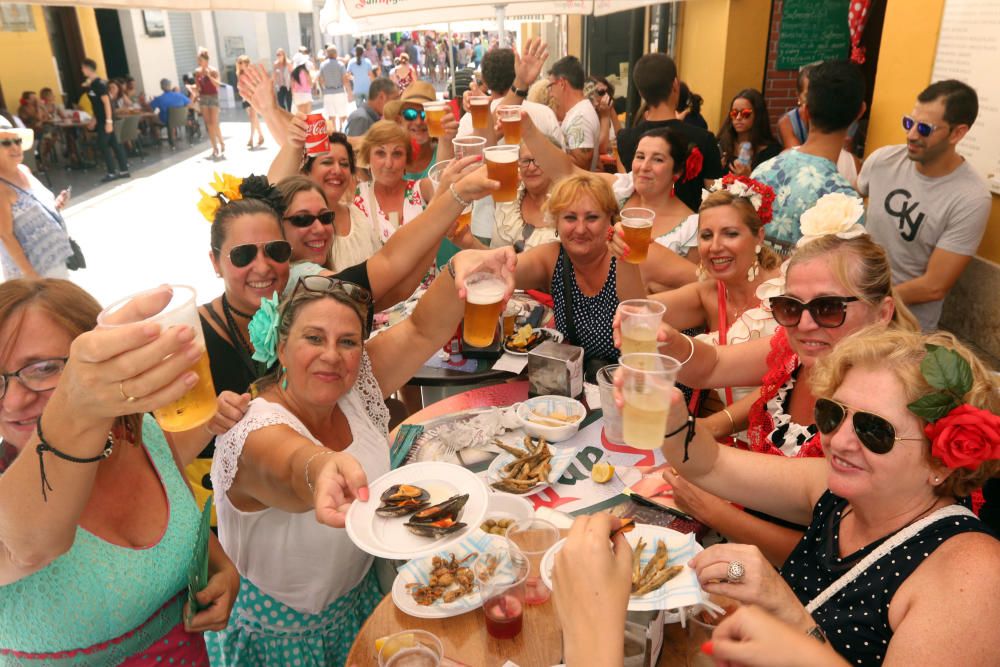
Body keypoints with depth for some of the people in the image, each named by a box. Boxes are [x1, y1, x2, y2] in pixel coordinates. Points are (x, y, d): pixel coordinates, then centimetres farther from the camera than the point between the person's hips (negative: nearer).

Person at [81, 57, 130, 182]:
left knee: (103, 145, -6)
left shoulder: (99, 83, -15)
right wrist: (95, 119, 21)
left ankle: (112, 173, 0)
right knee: (114, 144, 9)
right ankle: (123, 170, 12)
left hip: (106, 120, -9)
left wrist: (108, 121, -23)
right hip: (101, 120, 9)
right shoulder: (91, 84, 12)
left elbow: (106, 102, -20)